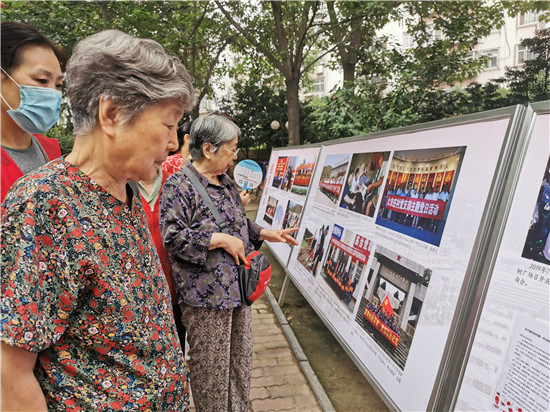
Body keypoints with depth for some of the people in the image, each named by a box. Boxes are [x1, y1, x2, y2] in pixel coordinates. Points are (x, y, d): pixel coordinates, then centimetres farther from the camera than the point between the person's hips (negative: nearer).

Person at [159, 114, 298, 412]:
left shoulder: (226, 183, 12)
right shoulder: (179, 185, -14)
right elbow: (172, 236, -22)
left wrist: (267, 234, 13)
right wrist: (222, 240, -21)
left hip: (237, 287, 8)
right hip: (206, 294, -8)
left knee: (240, 359, 19)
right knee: (211, 366, 8)